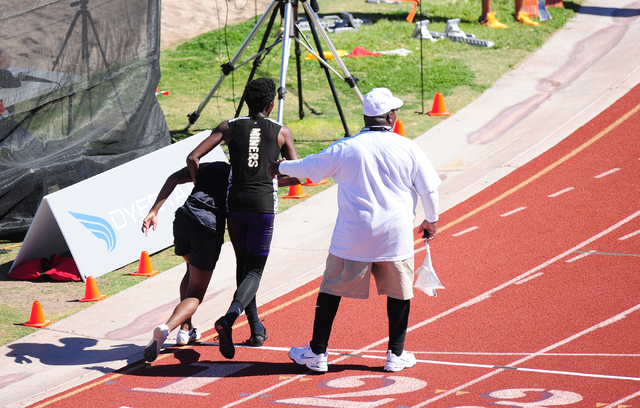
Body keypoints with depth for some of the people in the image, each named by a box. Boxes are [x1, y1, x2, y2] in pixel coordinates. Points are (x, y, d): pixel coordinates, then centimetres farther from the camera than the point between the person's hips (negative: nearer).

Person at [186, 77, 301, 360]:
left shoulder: (229, 127, 6)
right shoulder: (282, 132, 5)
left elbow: (193, 158, -2)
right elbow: (296, 176, 4)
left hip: (235, 204, 2)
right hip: (264, 205, -2)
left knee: (243, 265, 21)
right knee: (254, 271, 0)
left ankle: (256, 328, 22)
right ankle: (229, 318, -27)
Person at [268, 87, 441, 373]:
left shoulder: (345, 148, -3)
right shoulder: (407, 148, -3)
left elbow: (309, 168, 9)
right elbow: (428, 188, 2)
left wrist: (280, 168, 29)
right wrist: (431, 220, 20)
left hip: (353, 235, 0)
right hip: (396, 236, 0)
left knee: (332, 289, 8)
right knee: (399, 292, 14)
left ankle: (317, 352, 12)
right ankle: (396, 354, 17)